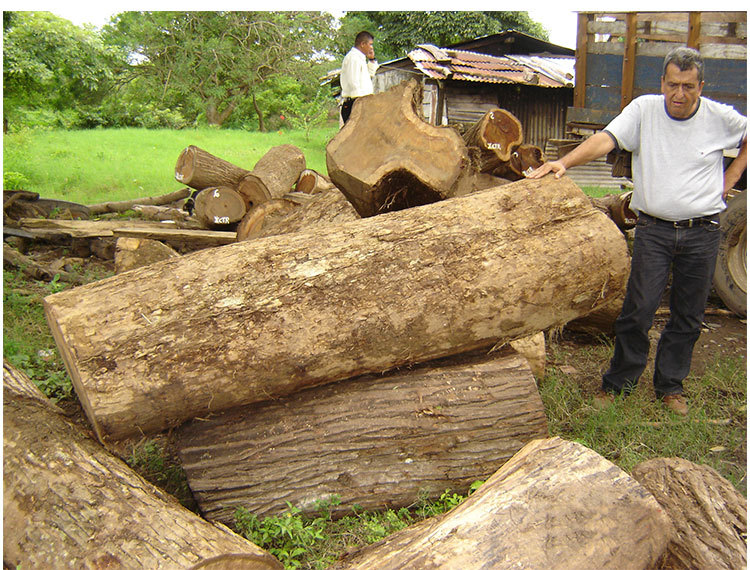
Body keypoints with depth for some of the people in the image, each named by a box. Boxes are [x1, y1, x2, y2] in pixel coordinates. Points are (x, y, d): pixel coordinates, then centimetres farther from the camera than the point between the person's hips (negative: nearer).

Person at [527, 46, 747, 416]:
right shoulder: (644, 109, -3)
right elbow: (606, 139, -17)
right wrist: (564, 162, -33)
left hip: (703, 232, 2)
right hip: (654, 229, -2)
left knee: (688, 315, 10)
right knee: (638, 309, -3)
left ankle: (670, 386, 27)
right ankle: (618, 382, 15)